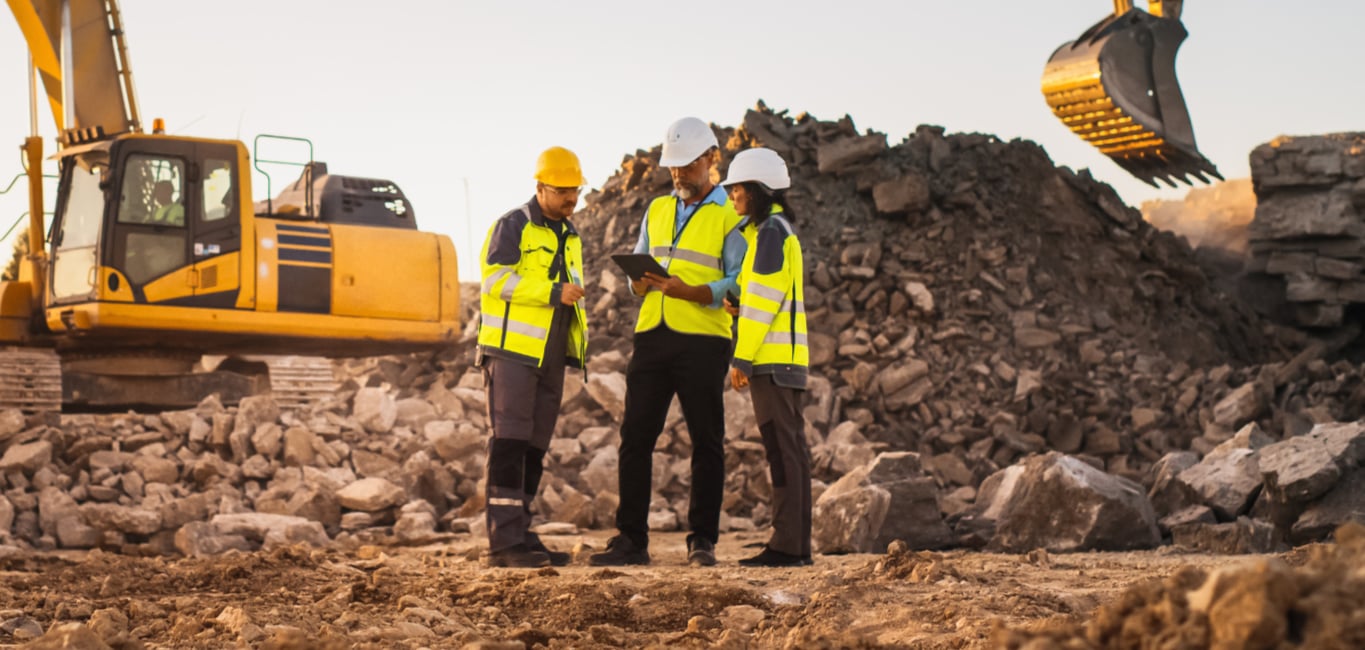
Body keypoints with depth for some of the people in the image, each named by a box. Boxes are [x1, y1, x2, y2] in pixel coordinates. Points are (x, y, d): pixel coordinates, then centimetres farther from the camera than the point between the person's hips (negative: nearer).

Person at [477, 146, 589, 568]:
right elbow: (496, 278, -17)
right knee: (509, 445, -11)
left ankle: (520, 536, 12)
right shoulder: (512, 226, -5)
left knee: (534, 449, 8)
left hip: (550, 359, 8)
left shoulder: (570, 236, 20)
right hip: (512, 350, -8)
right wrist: (553, 293, -21)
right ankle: (503, 542, -13)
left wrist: (580, 339, 16)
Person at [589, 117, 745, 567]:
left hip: (702, 340, -5)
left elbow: (738, 285, -8)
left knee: (706, 442, 2)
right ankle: (630, 539, 7)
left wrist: (690, 292, -24)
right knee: (635, 438, 2)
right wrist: (640, 282, -5)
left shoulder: (730, 217, 0)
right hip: (652, 335, 5)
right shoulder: (657, 211, 17)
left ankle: (703, 541, 8)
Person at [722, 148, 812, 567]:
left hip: (771, 358, -10)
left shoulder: (770, 231, -11)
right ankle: (797, 544, 12)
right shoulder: (777, 230, 20)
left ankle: (787, 545, -9)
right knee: (789, 449, 9)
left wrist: (741, 358, -15)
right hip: (785, 358, 10)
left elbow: (762, 301, -16)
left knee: (782, 449, -9)